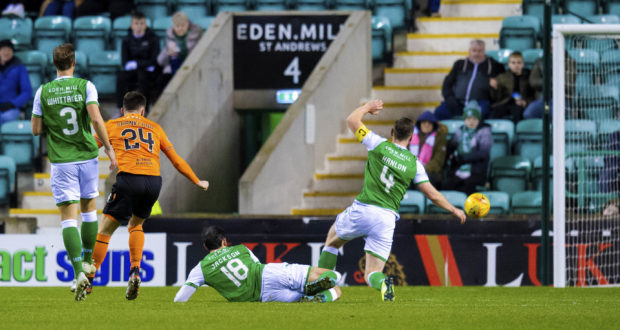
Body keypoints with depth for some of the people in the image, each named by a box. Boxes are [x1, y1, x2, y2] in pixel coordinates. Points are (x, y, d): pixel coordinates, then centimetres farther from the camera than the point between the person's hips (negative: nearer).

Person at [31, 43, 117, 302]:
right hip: (87, 155, 1)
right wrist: (109, 147, -8)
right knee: (88, 206, 23)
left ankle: (79, 273, -19)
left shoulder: (43, 92, -1)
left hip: (61, 161, -1)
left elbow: (36, 129, 2)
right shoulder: (85, 86, -4)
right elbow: (96, 118, -15)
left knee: (68, 216, -4)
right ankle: (88, 261, 32)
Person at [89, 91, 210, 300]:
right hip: (153, 181, 3)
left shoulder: (112, 126, 17)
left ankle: (88, 279, -1)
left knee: (105, 230, 2)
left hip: (129, 178, -3)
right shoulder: (155, 128, 24)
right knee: (135, 224, 25)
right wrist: (197, 182, 37)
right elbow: (176, 160, 26)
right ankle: (135, 270, 7)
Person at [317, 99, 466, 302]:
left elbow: (352, 120, 8)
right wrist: (454, 210, 21)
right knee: (372, 273, 4)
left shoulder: (380, 145, 0)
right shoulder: (414, 163, 5)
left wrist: (367, 107, 27)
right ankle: (381, 282, -33)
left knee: (332, 238, 31)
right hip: (386, 219, 1)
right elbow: (432, 195, 7)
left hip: (362, 209, -1)